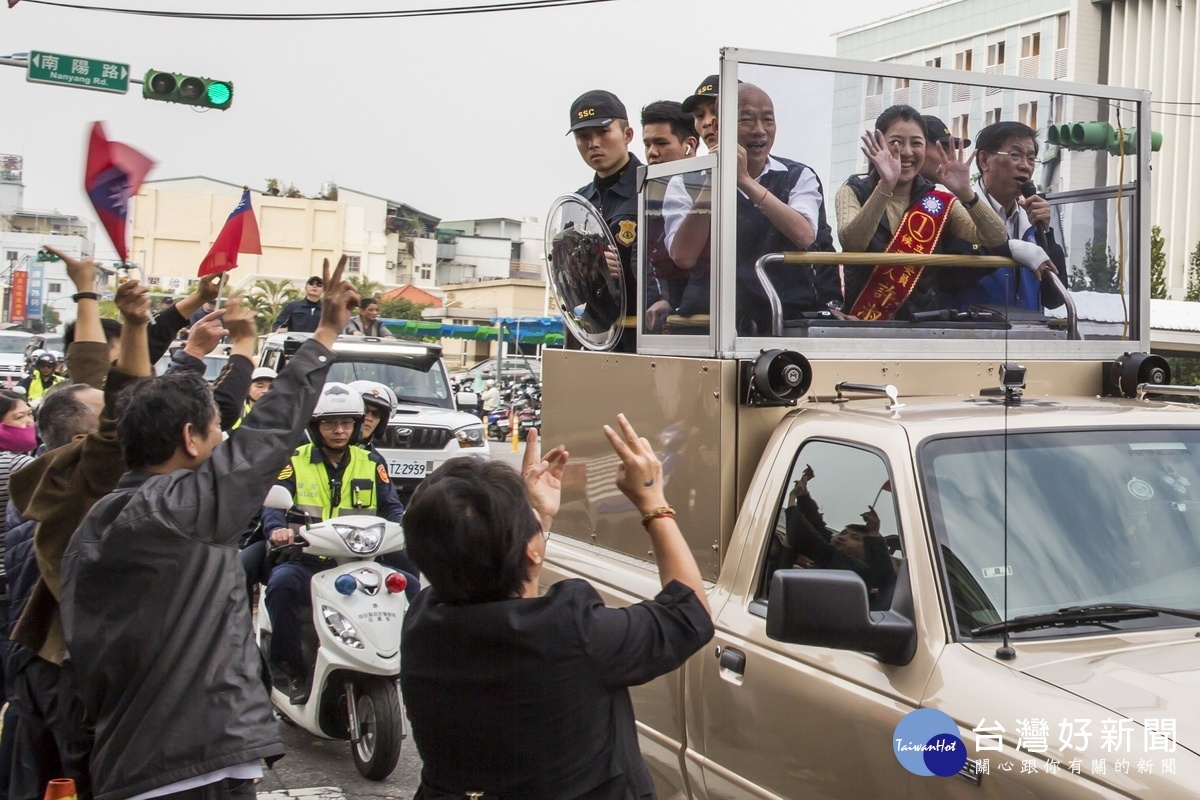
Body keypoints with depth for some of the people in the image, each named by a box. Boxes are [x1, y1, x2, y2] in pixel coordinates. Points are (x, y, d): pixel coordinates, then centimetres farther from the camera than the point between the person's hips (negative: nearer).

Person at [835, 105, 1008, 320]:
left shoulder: (939, 202, 8)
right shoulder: (854, 192, 3)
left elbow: (995, 238, -4)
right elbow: (851, 243, -17)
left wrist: (966, 193, -19)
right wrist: (885, 187, -29)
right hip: (861, 320, -1)